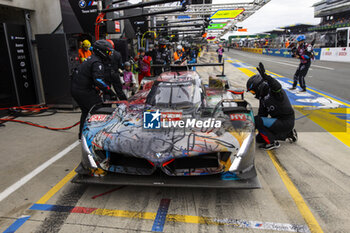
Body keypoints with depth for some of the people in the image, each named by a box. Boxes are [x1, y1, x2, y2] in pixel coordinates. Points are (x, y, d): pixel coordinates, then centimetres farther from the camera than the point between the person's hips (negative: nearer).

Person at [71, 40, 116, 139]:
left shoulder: (91, 59, 15)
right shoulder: (97, 63, -16)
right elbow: (98, 80, -31)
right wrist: (109, 91, -28)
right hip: (84, 92, -10)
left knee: (86, 111, 23)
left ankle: (82, 134, 35)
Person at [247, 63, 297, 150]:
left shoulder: (274, 91, -18)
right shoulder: (262, 97, 7)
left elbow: (277, 86, -45)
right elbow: (262, 114, 10)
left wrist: (265, 76, -61)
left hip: (286, 122, -10)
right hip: (278, 121, 10)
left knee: (257, 121, -24)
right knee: (259, 139, 16)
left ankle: (272, 143, -6)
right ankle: (288, 133, 21)